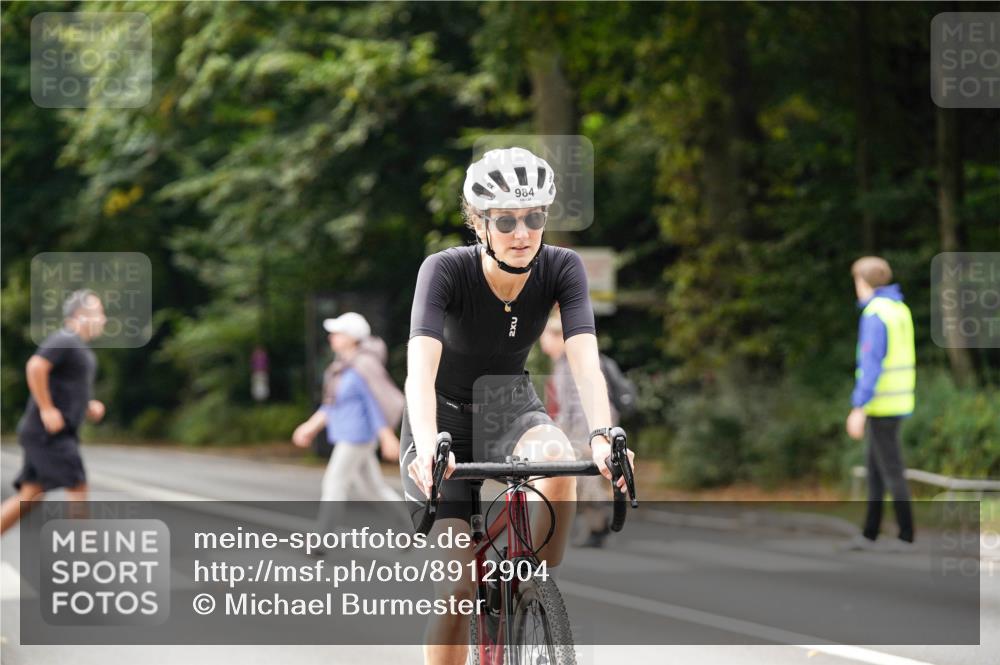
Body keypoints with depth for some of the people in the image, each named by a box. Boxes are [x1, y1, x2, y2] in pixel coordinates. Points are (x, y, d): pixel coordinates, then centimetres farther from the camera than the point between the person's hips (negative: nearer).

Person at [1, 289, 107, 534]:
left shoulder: (77, 348, 20)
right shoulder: (64, 341, -12)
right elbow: (35, 366, -27)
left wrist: (88, 407, 16)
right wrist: (47, 409, -24)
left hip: (54, 434, 10)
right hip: (48, 432, -10)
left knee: (30, 498, 6)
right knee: (78, 490, -9)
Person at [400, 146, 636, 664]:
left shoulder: (561, 268, -18)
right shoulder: (445, 270, -26)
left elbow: (585, 361, -29)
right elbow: (420, 369, -38)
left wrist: (602, 438, -47)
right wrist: (427, 447, -56)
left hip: (511, 408, 2)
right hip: (446, 416, -2)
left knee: (557, 460, -34)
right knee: (458, 587, -16)